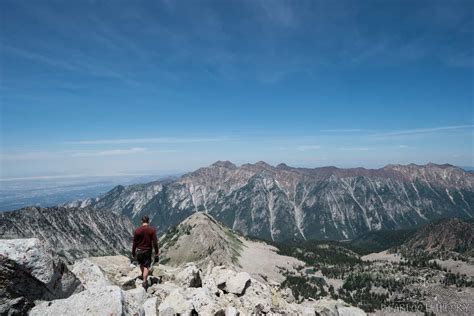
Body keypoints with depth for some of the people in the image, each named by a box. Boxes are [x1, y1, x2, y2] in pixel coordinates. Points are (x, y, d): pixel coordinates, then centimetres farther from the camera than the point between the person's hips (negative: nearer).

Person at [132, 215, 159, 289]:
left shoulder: (137, 230, -9)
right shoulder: (152, 230, -11)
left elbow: (134, 243, -3)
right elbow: (155, 242, -11)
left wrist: (133, 253, 8)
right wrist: (156, 252, -2)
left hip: (139, 250, 2)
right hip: (148, 251, -2)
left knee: (141, 264, 24)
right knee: (146, 266, 7)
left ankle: (143, 276, 46)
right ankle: (144, 281, 1)